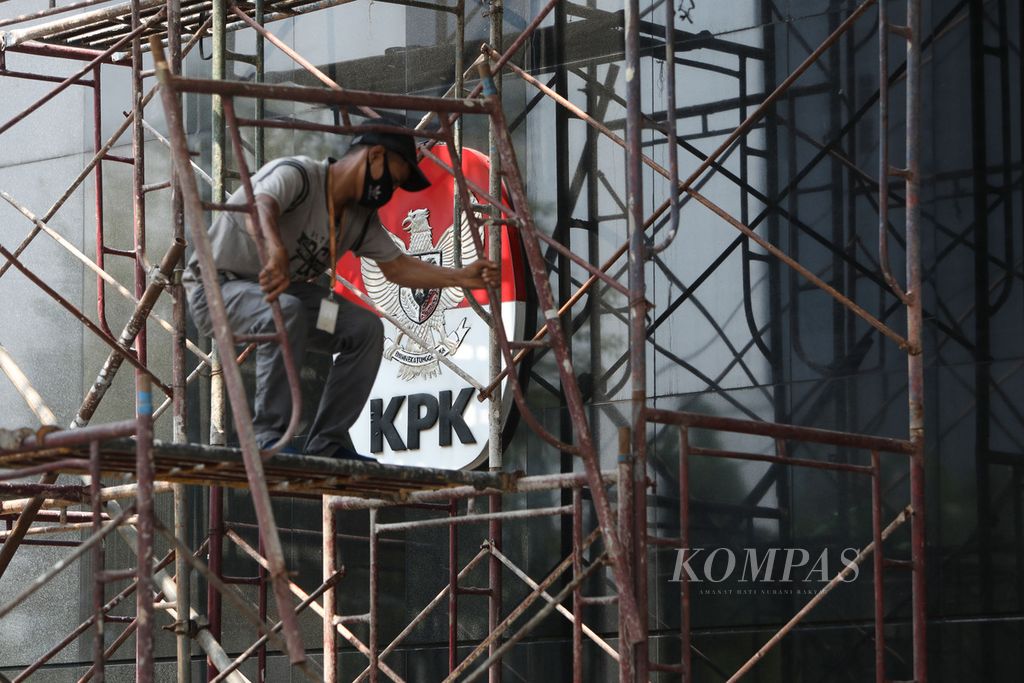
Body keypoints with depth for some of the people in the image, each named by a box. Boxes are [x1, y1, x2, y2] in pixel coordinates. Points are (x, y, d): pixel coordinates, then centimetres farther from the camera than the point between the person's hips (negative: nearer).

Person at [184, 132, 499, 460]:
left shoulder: (361, 218, 3)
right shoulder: (296, 174, -24)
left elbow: (396, 266, 12)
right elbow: (260, 206, -45)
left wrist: (461, 277, 0)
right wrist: (276, 252, -66)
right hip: (215, 288, -8)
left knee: (365, 328, -8)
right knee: (285, 313, -38)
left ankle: (326, 445, -2)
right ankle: (269, 437, -27)